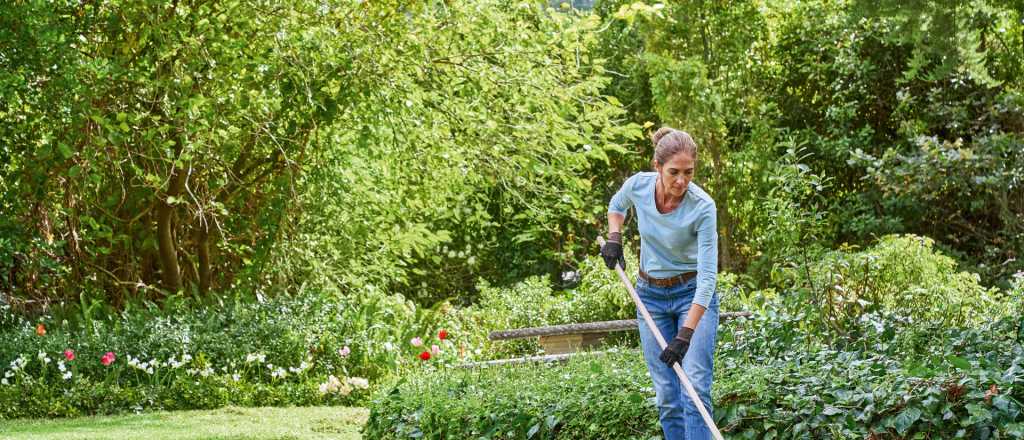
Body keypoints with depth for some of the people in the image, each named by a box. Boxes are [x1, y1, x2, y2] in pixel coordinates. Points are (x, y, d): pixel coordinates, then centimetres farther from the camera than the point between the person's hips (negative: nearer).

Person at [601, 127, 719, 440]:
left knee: (695, 385, -17)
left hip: (693, 295, -3)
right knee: (666, 394, 1)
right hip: (651, 296, 4)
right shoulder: (638, 185, -14)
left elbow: (707, 276, -26)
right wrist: (614, 237, -2)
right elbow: (617, 205, 15)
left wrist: (686, 334, -32)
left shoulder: (703, 207, -25)